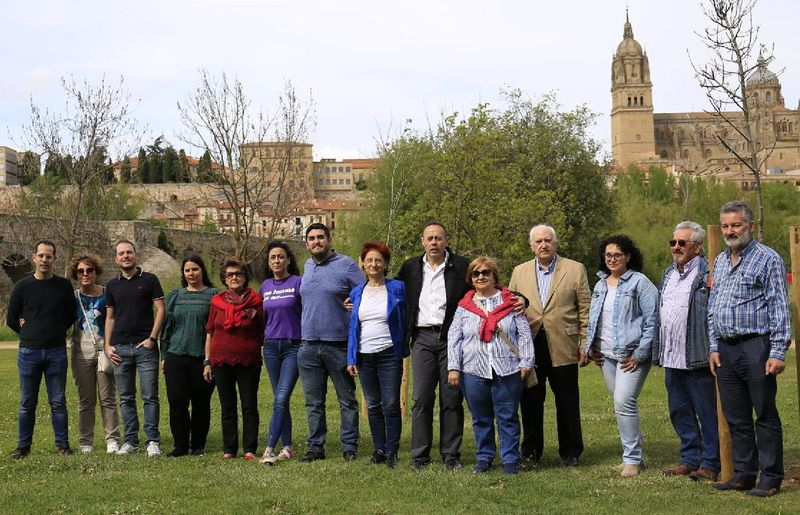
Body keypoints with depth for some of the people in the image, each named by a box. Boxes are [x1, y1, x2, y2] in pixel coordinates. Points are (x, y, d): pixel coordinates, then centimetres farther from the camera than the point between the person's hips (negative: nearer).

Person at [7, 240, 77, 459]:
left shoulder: (64, 286, 4)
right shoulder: (22, 286, 1)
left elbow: (71, 315, 14)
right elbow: (11, 319, 8)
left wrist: (57, 332, 6)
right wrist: (30, 334, 7)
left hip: (56, 352, 0)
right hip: (29, 351, 0)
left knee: (58, 402, 4)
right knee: (27, 403, 6)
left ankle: (62, 444, 12)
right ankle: (23, 446, 15)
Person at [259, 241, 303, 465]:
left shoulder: (298, 282, -4)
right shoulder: (265, 286, 11)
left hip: (293, 346, -5)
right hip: (271, 346, 5)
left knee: (281, 398, -12)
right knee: (280, 400, 9)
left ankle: (269, 449, -14)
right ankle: (287, 447, 15)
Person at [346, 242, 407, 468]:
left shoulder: (397, 288, -1)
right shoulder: (357, 293, 10)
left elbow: (406, 319, 2)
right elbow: (352, 327, 11)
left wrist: (403, 348, -6)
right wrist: (351, 358, 5)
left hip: (389, 354, -4)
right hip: (364, 356, 4)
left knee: (391, 405, -5)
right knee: (373, 406, 9)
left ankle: (392, 451, 5)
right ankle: (379, 450, 19)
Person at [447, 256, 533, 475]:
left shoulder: (510, 301, 5)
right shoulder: (464, 306, 9)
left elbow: (524, 334, 4)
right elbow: (454, 338, 7)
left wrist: (526, 362, -3)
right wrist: (453, 367, -1)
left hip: (507, 371, -1)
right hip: (474, 371, 2)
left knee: (508, 417, 3)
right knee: (481, 418, 10)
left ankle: (511, 460, 13)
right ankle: (484, 457, 22)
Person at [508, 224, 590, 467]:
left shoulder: (575, 270, 4)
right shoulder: (519, 272, 12)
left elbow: (585, 309, 3)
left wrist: (585, 343, -3)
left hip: (562, 346, -2)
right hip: (529, 346, 2)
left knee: (567, 402, 5)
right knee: (530, 401, 8)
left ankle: (570, 452, 16)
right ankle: (531, 450, 20)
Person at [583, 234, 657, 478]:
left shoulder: (640, 282, -6)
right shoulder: (600, 285, 15)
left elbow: (651, 321, -10)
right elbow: (593, 319, 23)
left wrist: (640, 354, -14)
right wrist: (590, 347, 10)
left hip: (631, 355, -7)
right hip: (606, 355, 7)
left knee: (624, 402, -15)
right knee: (622, 404, 11)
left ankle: (632, 459, -5)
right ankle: (635, 454, 22)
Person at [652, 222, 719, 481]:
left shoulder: (707, 274, -10)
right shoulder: (668, 274, 17)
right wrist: (658, 351, 18)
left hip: (698, 359, -8)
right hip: (672, 358, 9)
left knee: (707, 412, 1)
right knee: (679, 411, 14)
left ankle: (710, 463, 9)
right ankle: (690, 459, 25)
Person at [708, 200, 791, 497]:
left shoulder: (768, 259, -5)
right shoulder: (720, 262, 16)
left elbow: (779, 308, -9)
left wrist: (778, 352, -14)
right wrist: (714, 347, 12)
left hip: (756, 346, -7)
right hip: (726, 349, 7)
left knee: (765, 415, 0)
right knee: (736, 417, 11)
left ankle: (771, 478, 7)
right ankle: (744, 473, 20)